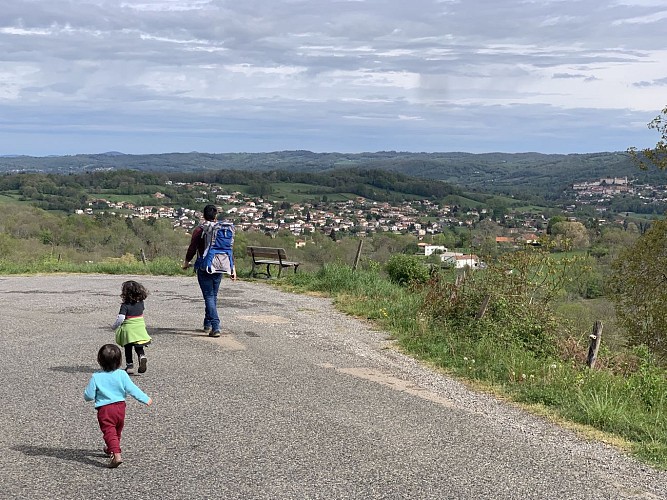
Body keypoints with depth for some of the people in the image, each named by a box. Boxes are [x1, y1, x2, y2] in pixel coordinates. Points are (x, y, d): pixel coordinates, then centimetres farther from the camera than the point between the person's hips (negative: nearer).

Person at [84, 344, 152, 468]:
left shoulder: (96, 377, -10)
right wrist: (146, 399, 3)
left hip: (104, 409, -4)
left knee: (109, 432, -8)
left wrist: (86, 392, 16)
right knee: (117, 430, 24)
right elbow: (132, 389, -6)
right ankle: (111, 449, 45)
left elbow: (89, 396, -8)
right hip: (120, 407, 4)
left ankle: (116, 454, -26)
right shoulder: (122, 375, -6)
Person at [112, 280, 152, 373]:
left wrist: (114, 326, -8)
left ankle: (129, 365, 15)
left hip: (128, 329, -4)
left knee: (128, 349, 12)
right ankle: (142, 356, -18)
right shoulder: (141, 303, -2)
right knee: (139, 347, 11)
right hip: (140, 327, 4)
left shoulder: (125, 306, -17)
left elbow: (121, 318, -21)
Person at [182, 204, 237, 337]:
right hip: (219, 268, 4)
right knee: (213, 296, 17)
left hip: (204, 268, -4)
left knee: (209, 296, -5)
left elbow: (192, 248, -4)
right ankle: (207, 324, 27)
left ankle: (215, 327, -16)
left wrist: (186, 262, 14)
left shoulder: (199, 230, -6)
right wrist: (233, 268, 8)